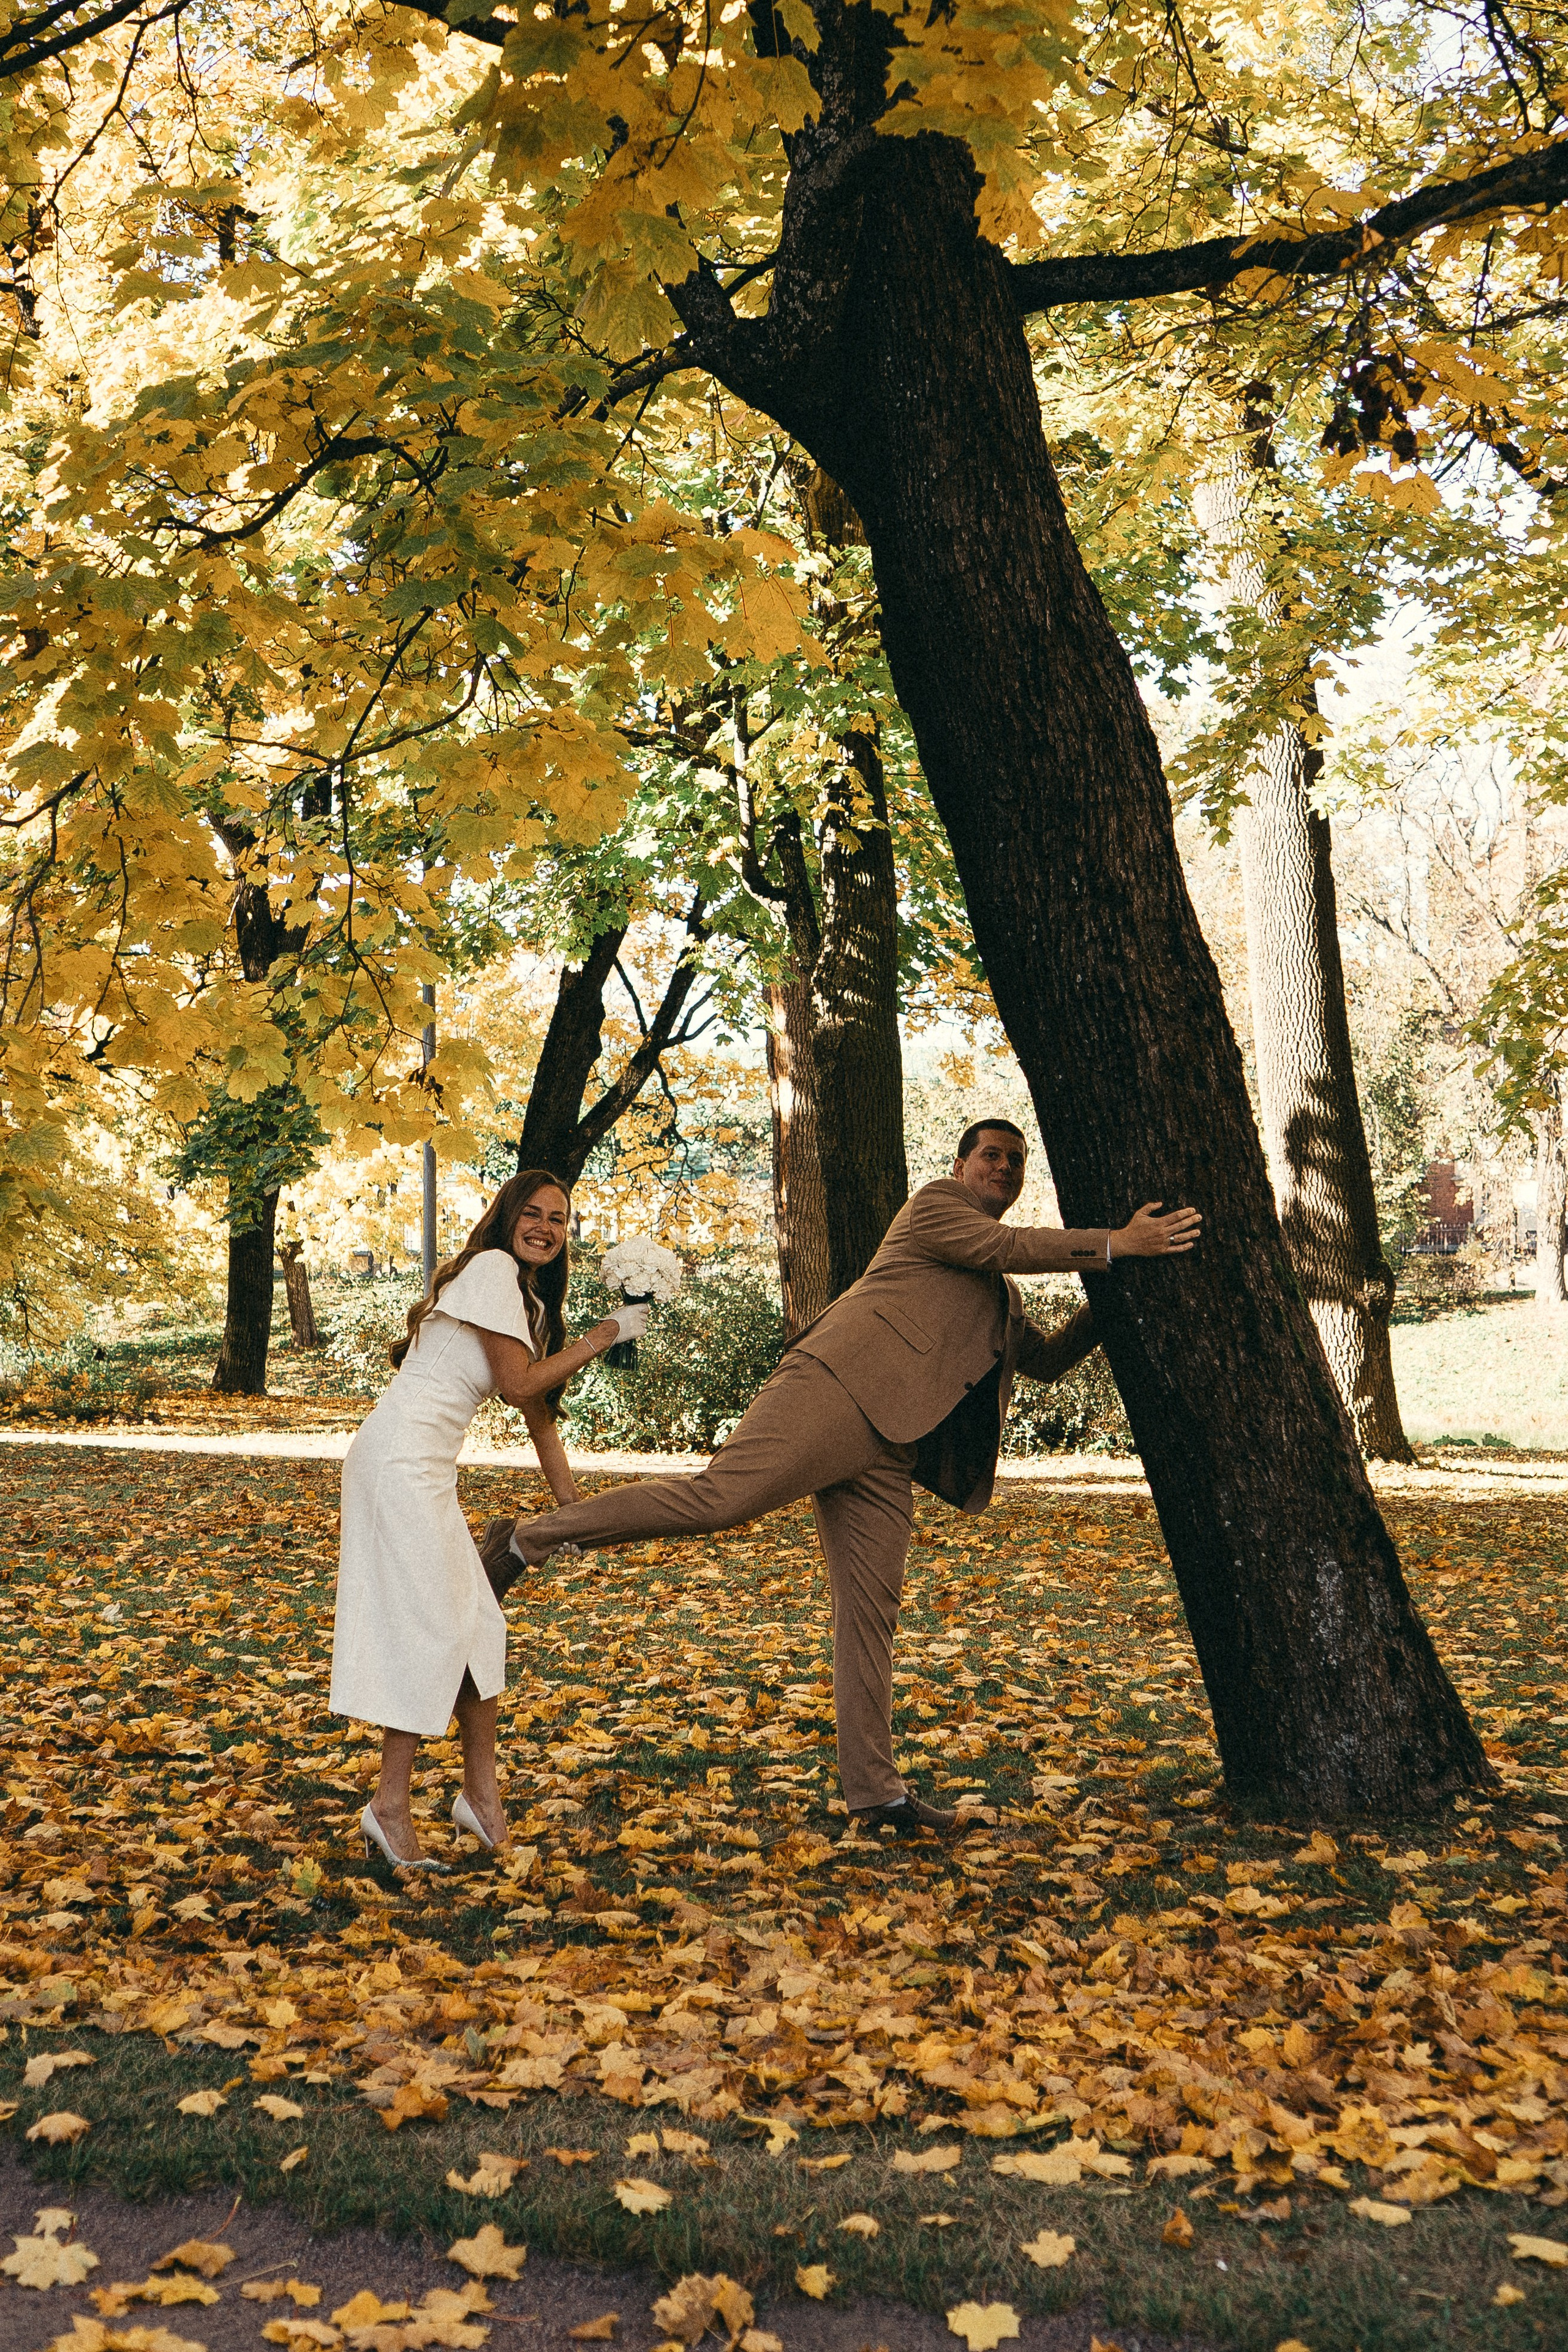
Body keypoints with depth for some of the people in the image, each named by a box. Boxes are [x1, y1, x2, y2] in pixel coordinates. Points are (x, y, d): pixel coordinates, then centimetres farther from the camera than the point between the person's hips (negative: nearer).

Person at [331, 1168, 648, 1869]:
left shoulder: (533, 1305, 19)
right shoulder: (492, 1268, -10)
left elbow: (540, 1417, 22)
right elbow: (518, 1385, -13)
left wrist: (575, 1513, 21)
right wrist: (603, 1337, -7)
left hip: (429, 1471, 10)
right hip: (401, 1460, -10)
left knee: (474, 1624, 10)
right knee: (433, 1628, -8)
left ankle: (481, 1794, 18)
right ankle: (390, 1806, -1)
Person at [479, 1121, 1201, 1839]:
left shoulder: (1000, 1296, 35)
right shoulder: (934, 1204, 10)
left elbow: (1048, 1358, 37)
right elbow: (1003, 1244, -7)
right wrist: (1113, 1246, -10)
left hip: (885, 1449, 8)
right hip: (838, 1387, -8)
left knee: (871, 1614, 6)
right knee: (718, 1498, -25)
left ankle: (873, 1791, 10)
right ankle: (526, 1540, -13)